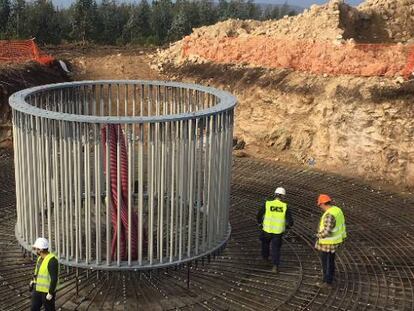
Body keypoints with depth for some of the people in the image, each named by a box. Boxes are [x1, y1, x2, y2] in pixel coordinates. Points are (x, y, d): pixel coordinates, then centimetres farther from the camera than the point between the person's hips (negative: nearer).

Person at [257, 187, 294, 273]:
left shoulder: (267, 203, -7)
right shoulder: (285, 206, -6)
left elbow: (259, 215, -1)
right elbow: (290, 220, -4)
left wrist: (260, 223, 18)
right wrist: (288, 225, 18)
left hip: (267, 230, 1)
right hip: (278, 231, 0)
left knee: (265, 243, 29)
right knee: (276, 248, 9)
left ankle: (265, 257, 48)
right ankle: (275, 266, -3)